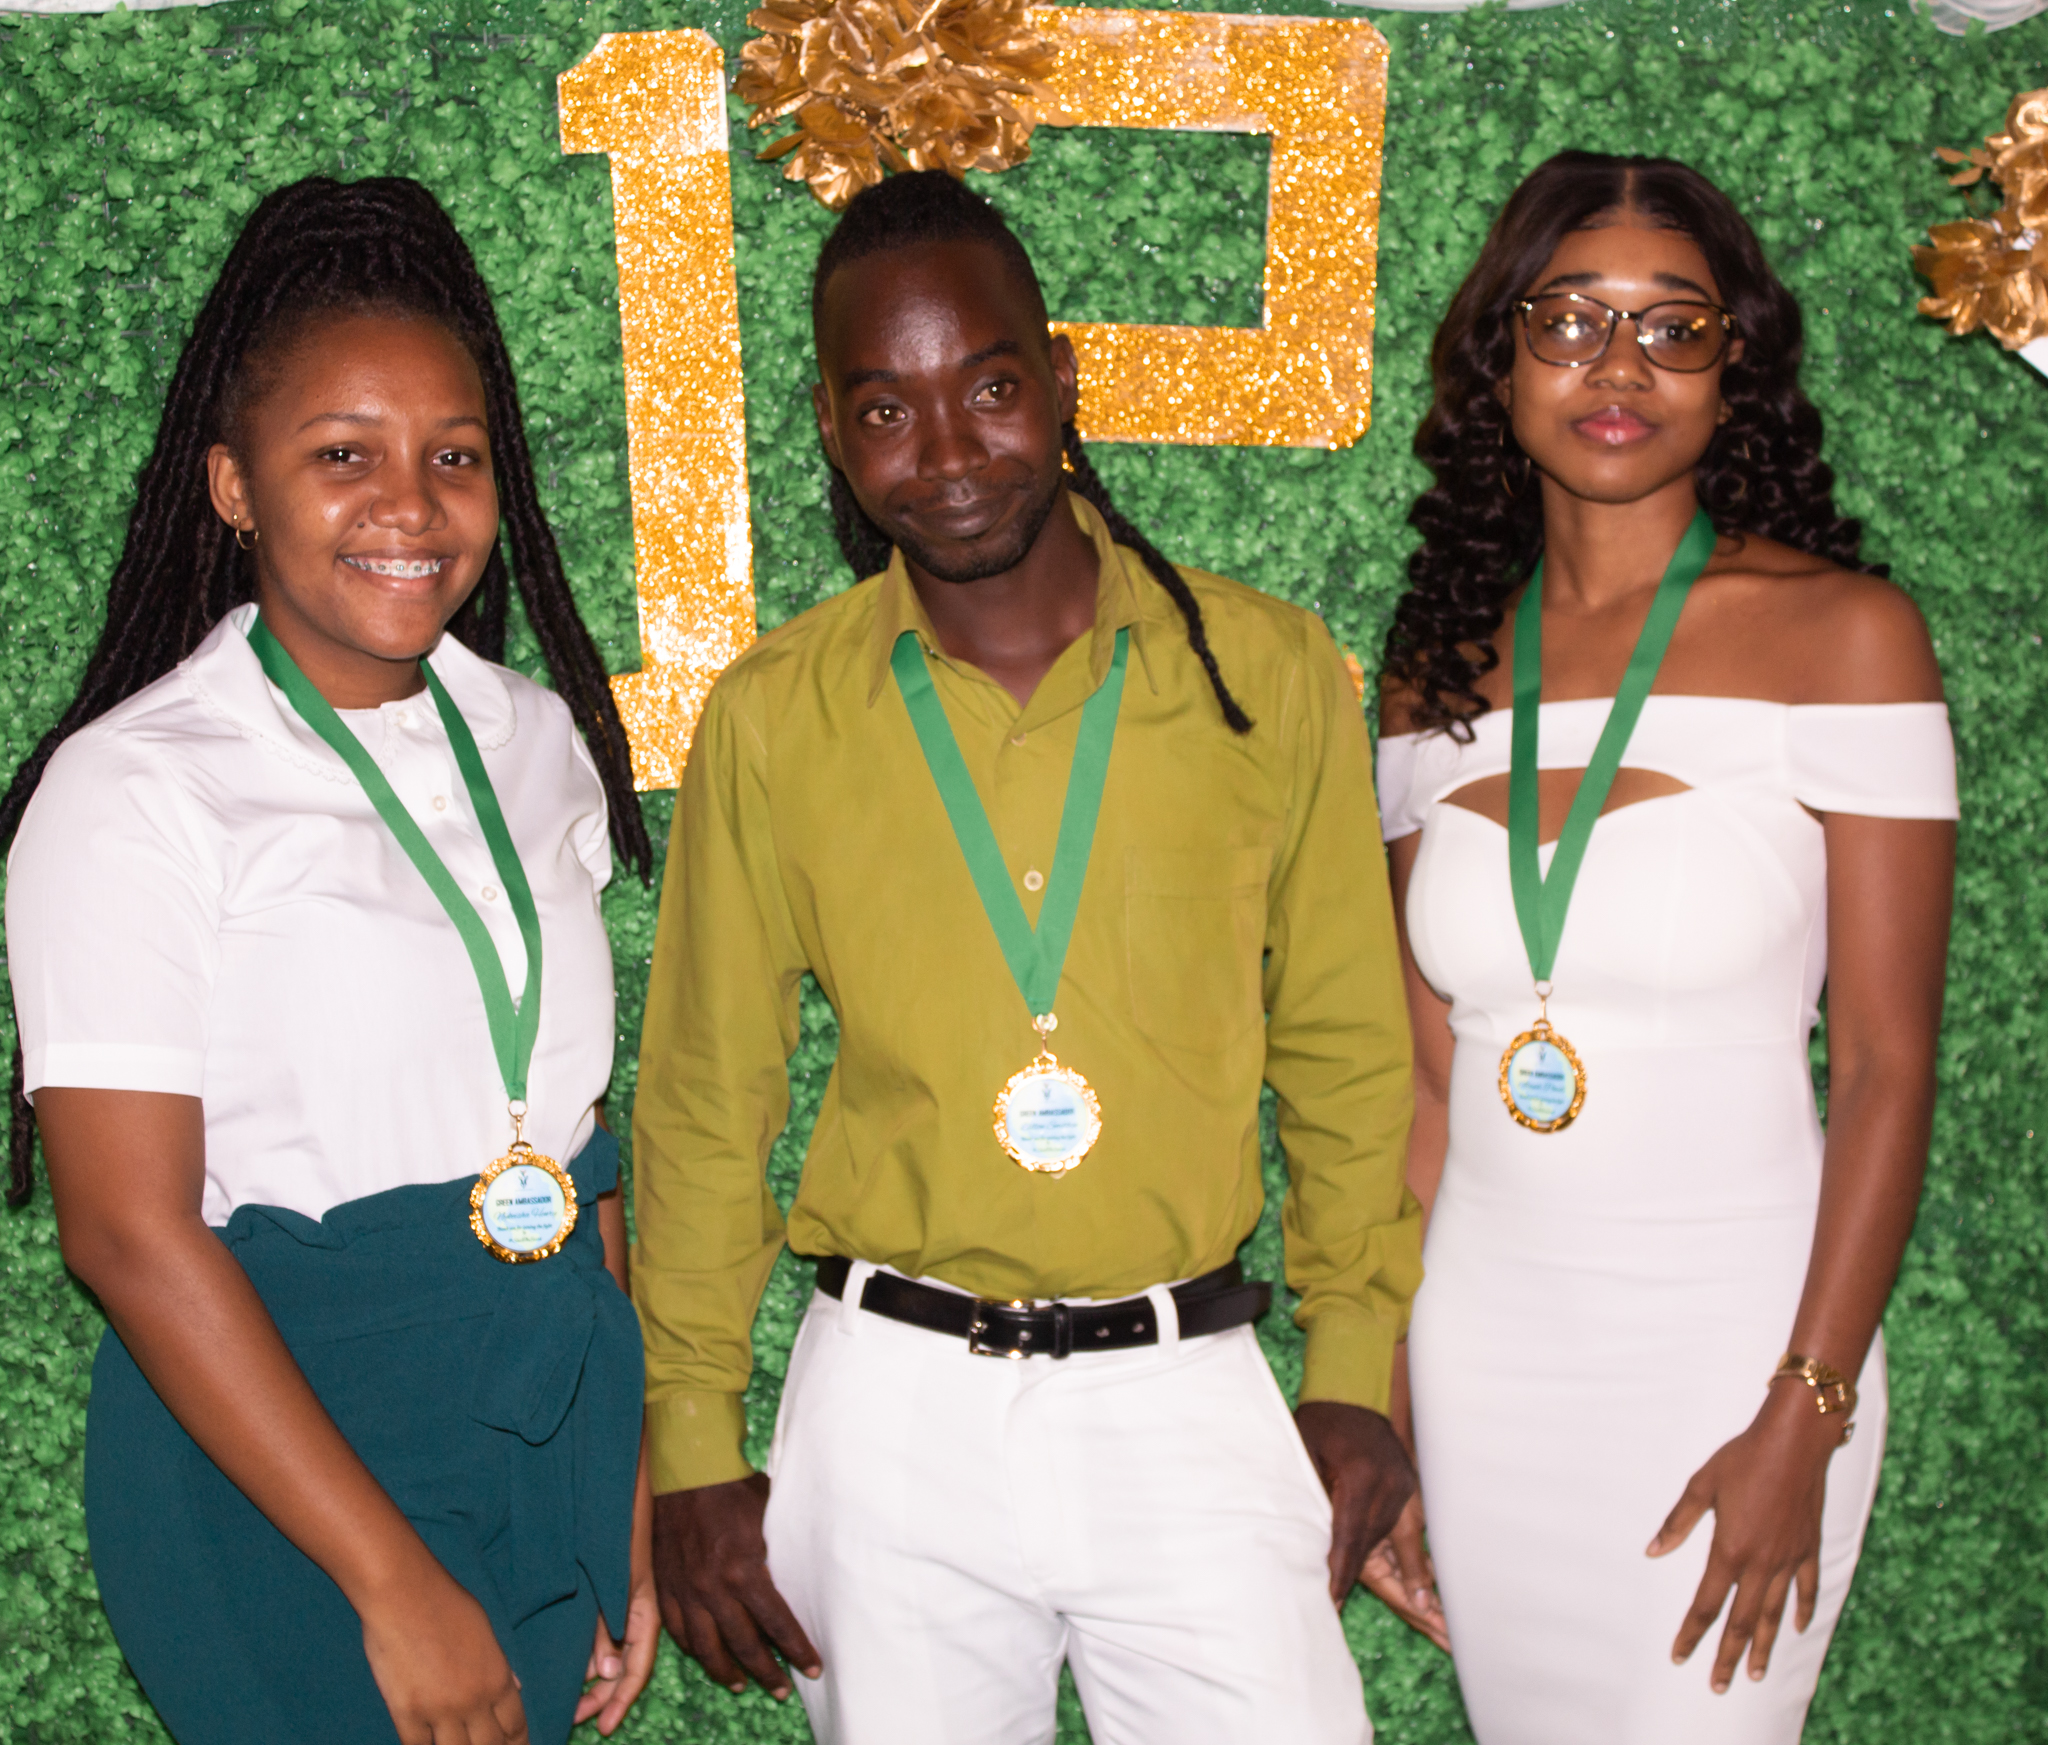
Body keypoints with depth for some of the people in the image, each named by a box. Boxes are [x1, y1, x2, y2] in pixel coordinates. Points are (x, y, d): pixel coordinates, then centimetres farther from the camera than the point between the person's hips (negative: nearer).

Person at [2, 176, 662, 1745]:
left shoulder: (539, 740, 4)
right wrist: (395, 1582, -18)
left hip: (559, 1426, 5)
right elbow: (130, 1230, -17)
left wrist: (632, 1465, 7)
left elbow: (568, 1125, 9)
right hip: (274, 1442, -5)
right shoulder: (135, 790, -13)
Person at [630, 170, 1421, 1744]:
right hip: (894, 1403, 1)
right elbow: (705, 1100, 4)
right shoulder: (771, 720, -2)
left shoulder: (1270, 673, -2)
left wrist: (1357, 1367, 6)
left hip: (1189, 1392, 0)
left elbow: (1346, 1049, 6)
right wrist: (694, 1445, 4)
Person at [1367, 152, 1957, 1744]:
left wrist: (1803, 1424, -13)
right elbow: (1429, 1077, 5)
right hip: (1483, 1348, 4)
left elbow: (1888, 1066, -10)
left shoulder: (1839, 633, -8)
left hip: (1730, 1347, -3)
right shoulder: (1442, 675, 3)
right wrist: (1376, 1407, 5)